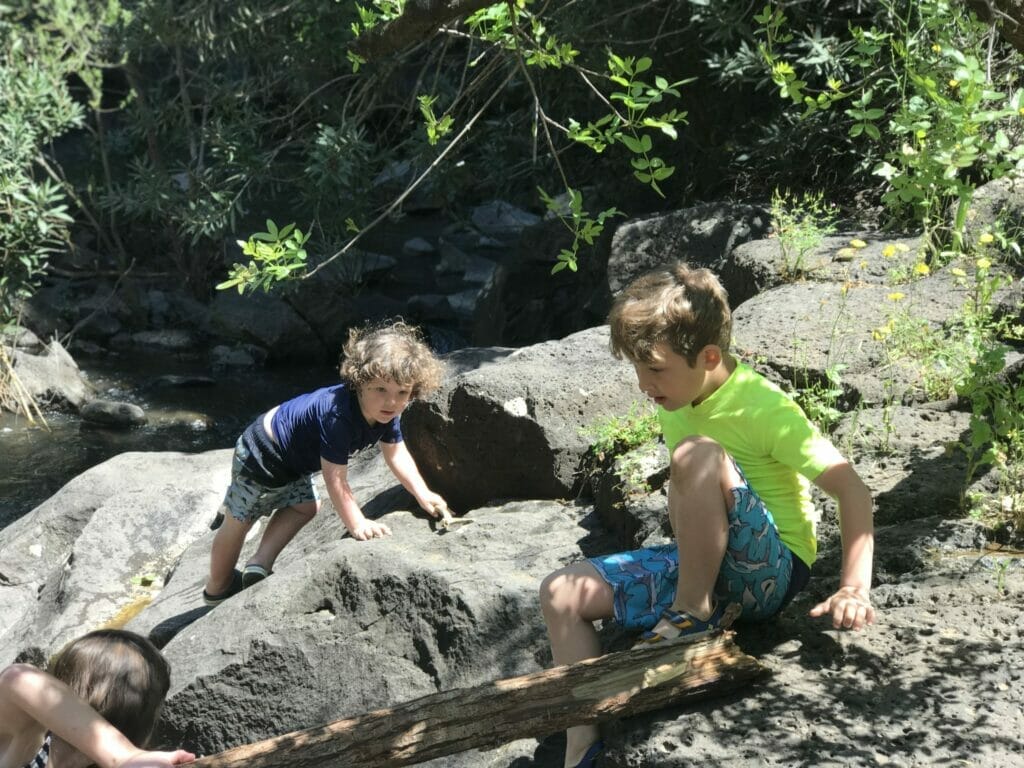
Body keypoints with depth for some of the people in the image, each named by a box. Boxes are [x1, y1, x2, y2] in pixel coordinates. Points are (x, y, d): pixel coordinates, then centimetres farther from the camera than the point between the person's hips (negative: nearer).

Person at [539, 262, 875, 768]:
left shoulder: (763, 409, -19)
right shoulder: (678, 403, 3)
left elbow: (852, 489, -22)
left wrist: (854, 589, -32)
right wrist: (687, 558, 13)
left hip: (770, 573, -8)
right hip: (703, 568, 8)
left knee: (699, 455, -34)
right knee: (562, 594, -4)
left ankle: (695, 614, -17)